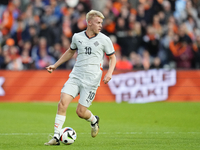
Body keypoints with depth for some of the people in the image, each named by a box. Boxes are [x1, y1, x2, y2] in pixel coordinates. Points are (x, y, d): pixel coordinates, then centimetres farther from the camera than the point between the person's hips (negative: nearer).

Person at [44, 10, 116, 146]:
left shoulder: (104, 40, -2)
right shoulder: (77, 37, 6)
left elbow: (112, 57, 9)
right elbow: (70, 51, 26)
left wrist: (109, 72, -8)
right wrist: (55, 65, 25)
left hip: (91, 80, -3)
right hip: (75, 76, 3)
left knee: (80, 111, -6)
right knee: (63, 102, -15)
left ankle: (94, 121, 31)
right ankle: (56, 137, -11)